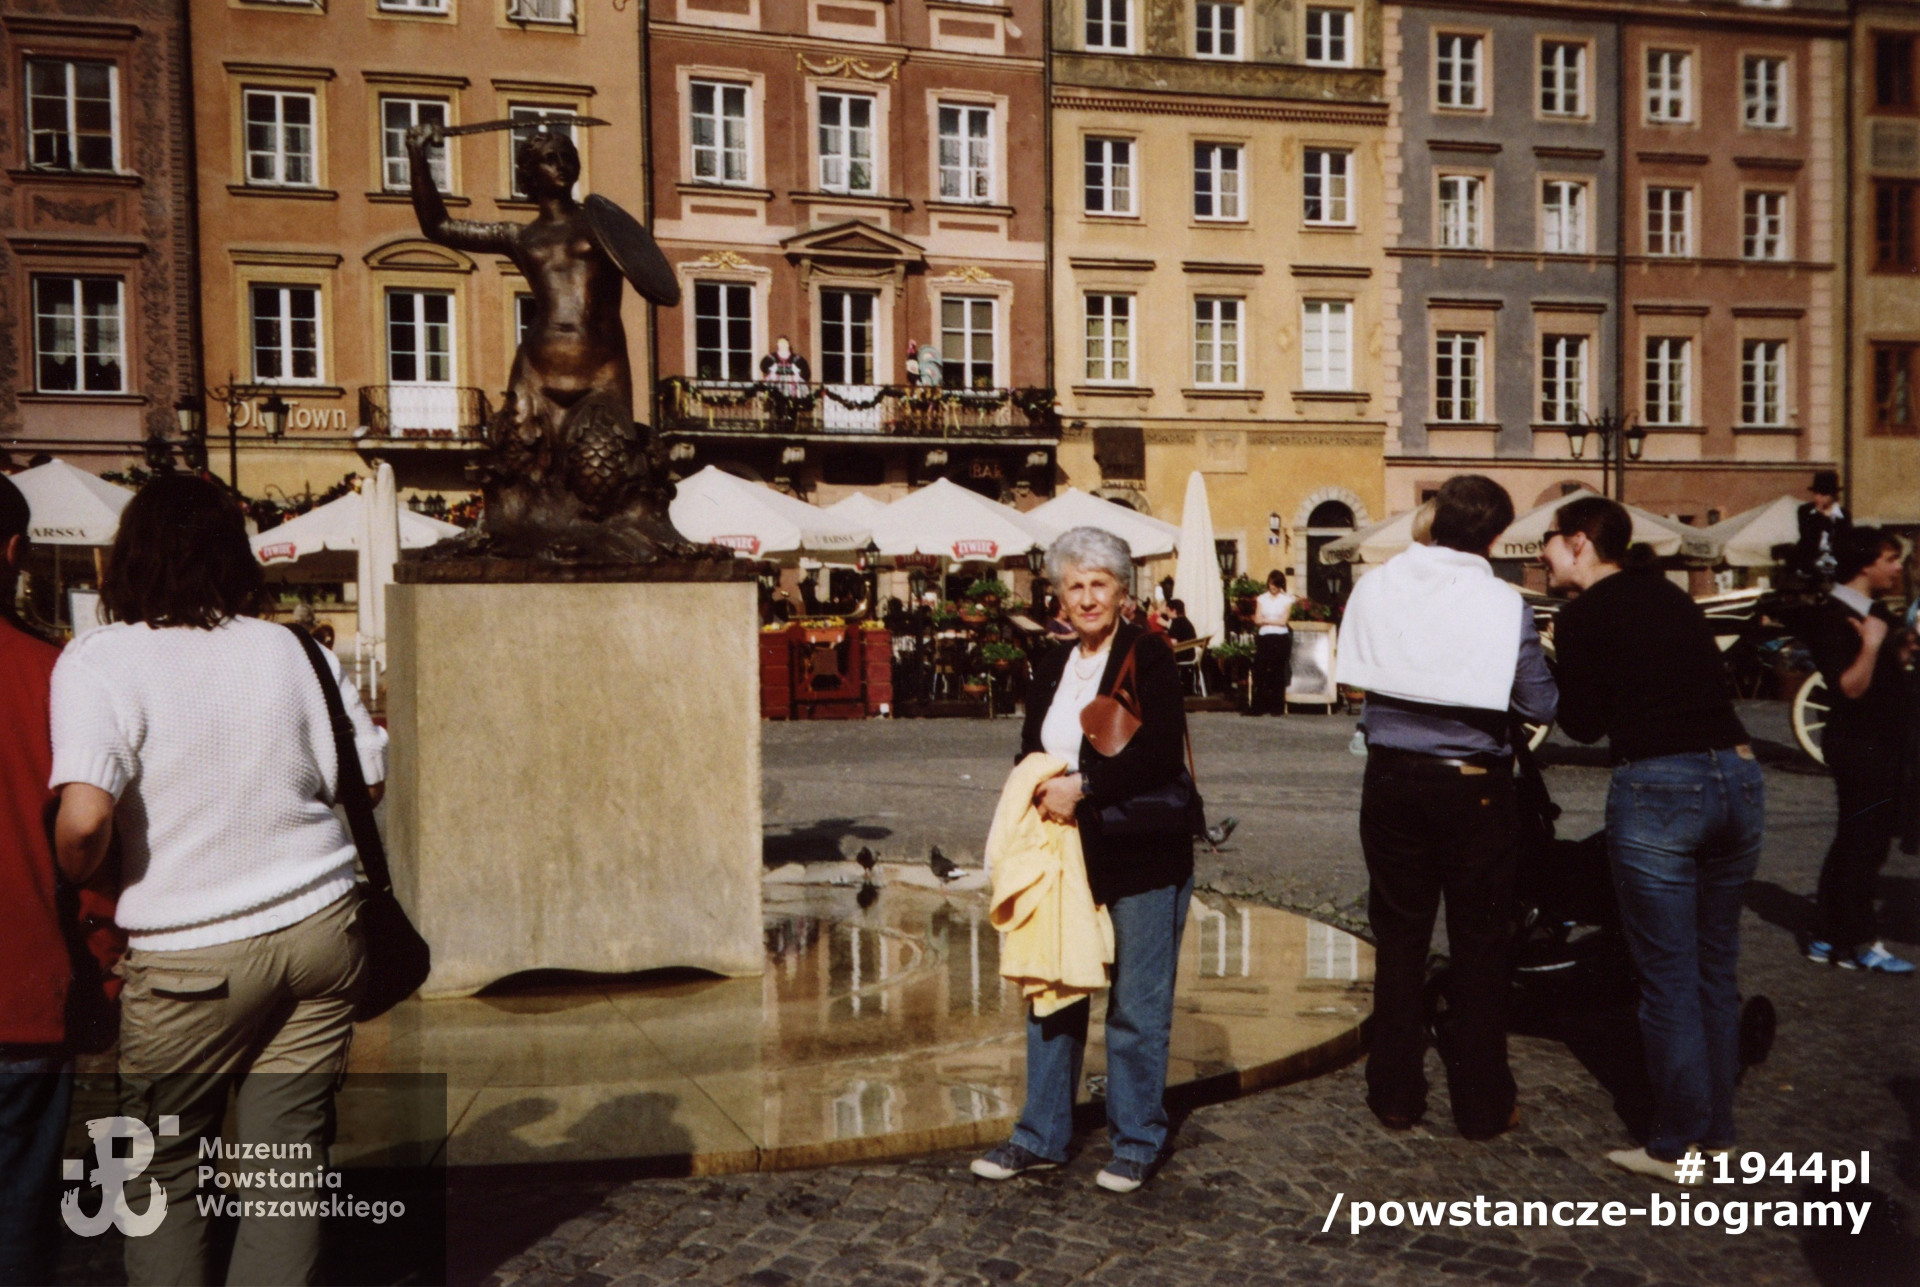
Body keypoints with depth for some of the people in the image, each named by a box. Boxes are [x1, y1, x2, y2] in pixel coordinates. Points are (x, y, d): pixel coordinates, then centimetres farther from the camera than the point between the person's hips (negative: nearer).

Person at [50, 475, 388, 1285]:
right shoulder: (292, 650, 1)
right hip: (320, 929, 3)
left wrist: (73, 885, -1)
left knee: (161, 1175, 17)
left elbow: (85, 818, -21)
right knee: (287, 1169, 10)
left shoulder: (99, 661, -9)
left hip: (191, 958, -2)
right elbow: (367, 780, 8)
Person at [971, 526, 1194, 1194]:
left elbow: (1161, 756, -18)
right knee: (1052, 994, 12)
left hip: (1141, 858, -6)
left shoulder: (1149, 657, -9)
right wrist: (1043, 791, -3)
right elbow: (1029, 751, 17)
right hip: (1066, 855, 6)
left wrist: (1081, 786, -19)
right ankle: (1041, 1137, 25)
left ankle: (1137, 1143, 22)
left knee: (1137, 1006, 5)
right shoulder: (1052, 666, 11)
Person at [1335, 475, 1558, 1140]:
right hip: (1473, 785, -2)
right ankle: (1482, 1105, 19)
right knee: (1478, 947, 10)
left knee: (1399, 939, 13)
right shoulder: (1504, 604, -12)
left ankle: (1395, 1094, 21)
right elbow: (1540, 707, -8)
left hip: (1393, 779, 2)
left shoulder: (1375, 585, -4)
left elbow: (1353, 673, 5)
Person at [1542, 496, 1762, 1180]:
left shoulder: (1584, 615, -4)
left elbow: (1583, 724, 1)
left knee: (1669, 976, 3)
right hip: (1738, 773, 7)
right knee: (1717, 968, 16)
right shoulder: (1674, 597, 15)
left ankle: (1677, 1145, 13)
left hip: (1657, 789, -7)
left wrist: (1562, 654, 12)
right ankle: (1717, 1129, 28)